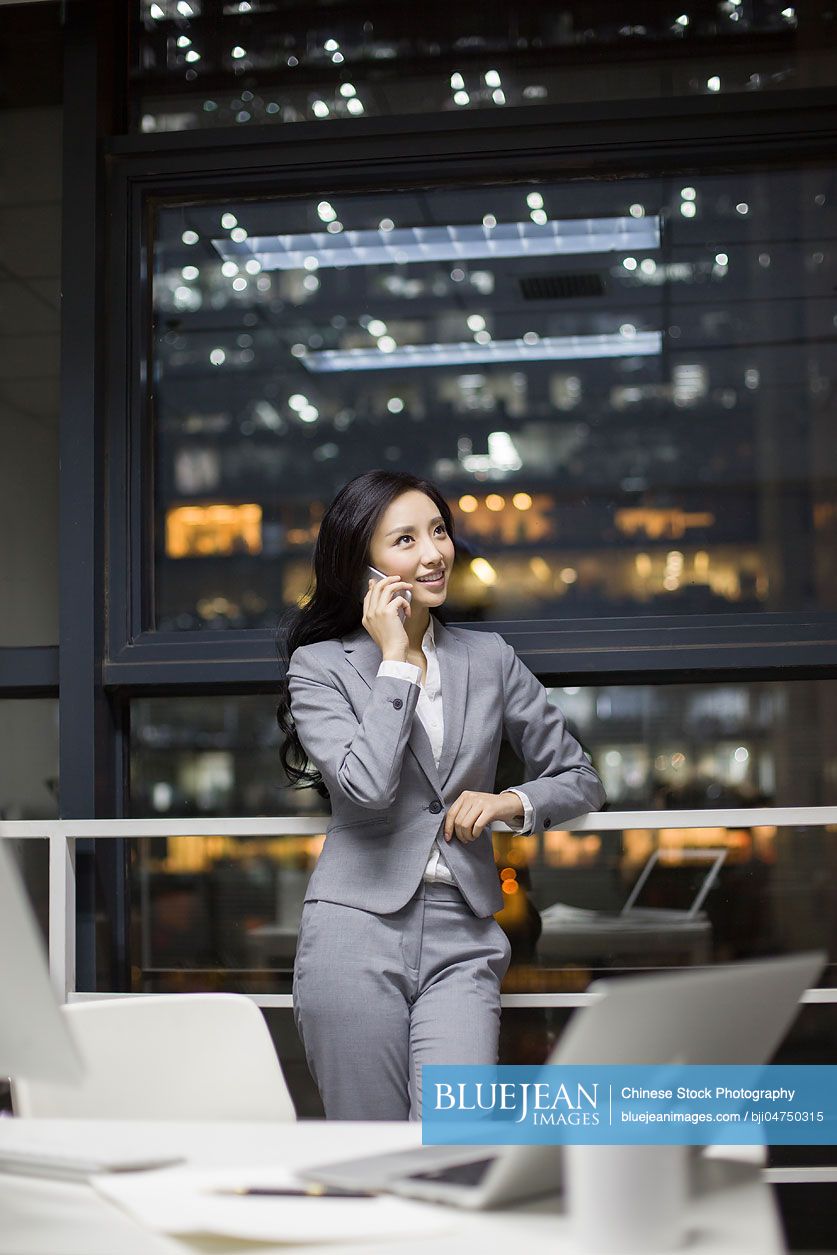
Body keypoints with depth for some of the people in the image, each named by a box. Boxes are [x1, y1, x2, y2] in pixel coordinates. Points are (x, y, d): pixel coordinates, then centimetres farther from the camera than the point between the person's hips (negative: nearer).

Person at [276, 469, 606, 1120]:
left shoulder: (490, 659, 10)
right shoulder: (320, 666, 1)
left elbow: (581, 780, 15)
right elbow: (366, 786, -16)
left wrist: (512, 803, -5)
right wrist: (396, 660, -9)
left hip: (463, 941, 2)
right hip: (357, 928, -2)